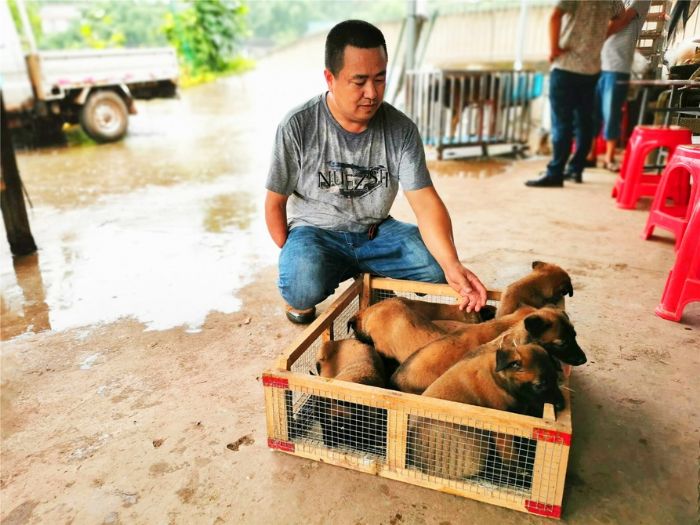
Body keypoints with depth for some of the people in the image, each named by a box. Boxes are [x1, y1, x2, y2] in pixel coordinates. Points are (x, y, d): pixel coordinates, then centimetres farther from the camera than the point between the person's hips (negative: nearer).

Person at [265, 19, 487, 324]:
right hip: (315, 231, -3)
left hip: (375, 231, 3)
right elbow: (275, 203, -6)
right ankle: (297, 290, 5)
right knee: (305, 288, -35)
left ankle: (373, 279, 11)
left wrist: (451, 265, -33)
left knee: (437, 261, -20)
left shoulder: (401, 130, -11)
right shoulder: (297, 127, -17)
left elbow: (425, 202, -18)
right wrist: (294, 258, -6)